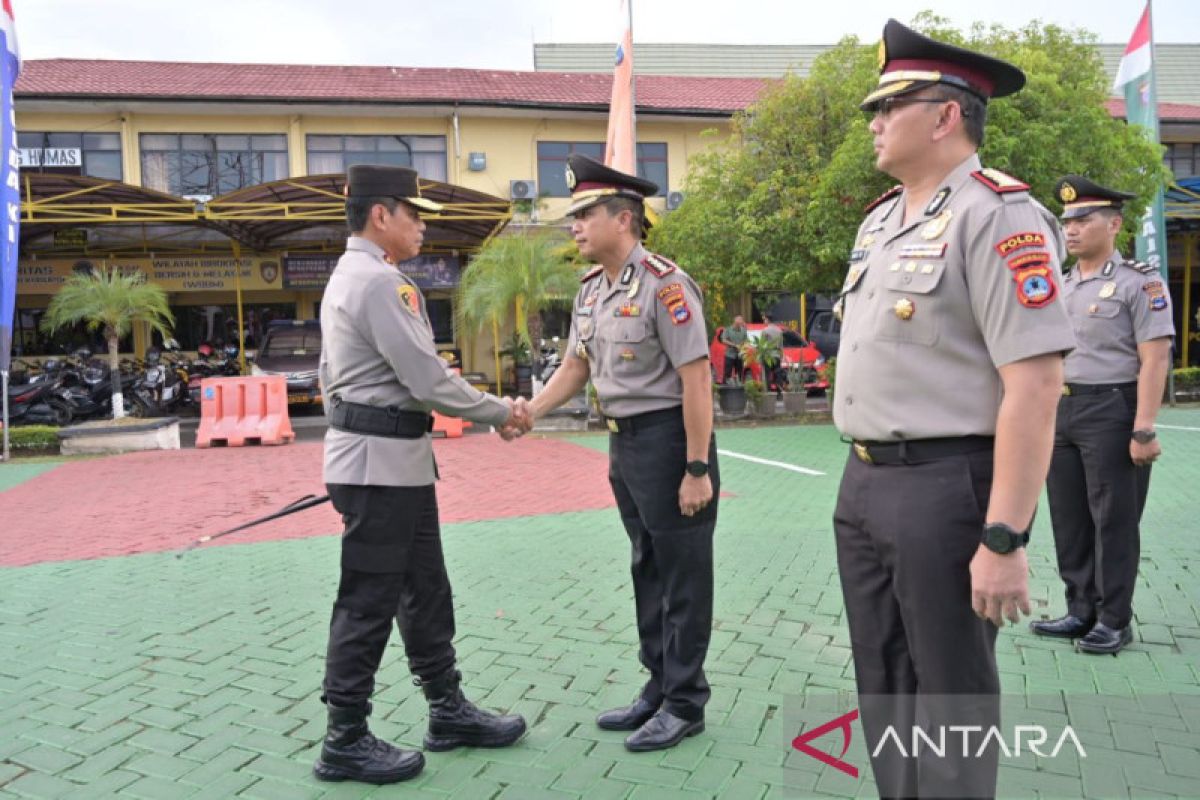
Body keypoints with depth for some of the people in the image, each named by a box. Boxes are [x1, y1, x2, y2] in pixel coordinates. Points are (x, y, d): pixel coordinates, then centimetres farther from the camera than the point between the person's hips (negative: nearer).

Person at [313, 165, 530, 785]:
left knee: (425, 588, 16)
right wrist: (500, 413, -7)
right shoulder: (380, 281, -17)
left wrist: (346, 441, 24)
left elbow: (330, 373, 21)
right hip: (383, 460, -11)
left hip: (386, 458, 11)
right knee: (369, 602, 0)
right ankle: (345, 741, 15)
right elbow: (429, 379, -20)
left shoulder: (346, 276, 17)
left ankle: (448, 710, 28)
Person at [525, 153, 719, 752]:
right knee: (647, 571, 17)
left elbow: (696, 379, -19)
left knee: (682, 575, 4)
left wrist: (698, 470, -20)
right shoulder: (590, 292, 9)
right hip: (623, 442, 9)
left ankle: (685, 703, 19)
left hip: (667, 439, -9)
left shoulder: (664, 284, -17)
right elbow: (575, 367, 16)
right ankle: (659, 687, 32)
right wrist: (529, 413, 2)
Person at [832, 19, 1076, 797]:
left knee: (950, 695, 7)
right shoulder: (879, 220, 13)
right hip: (863, 483, 9)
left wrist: (1004, 539, -21)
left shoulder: (997, 214, -13)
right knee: (884, 685, 19)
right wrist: (860, 472, 18)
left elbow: (1034, 387, -20)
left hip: (945, 487, -8)